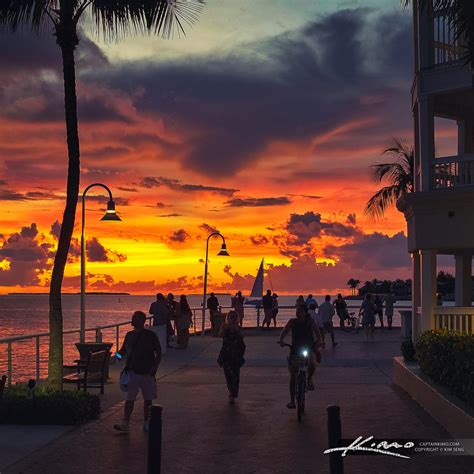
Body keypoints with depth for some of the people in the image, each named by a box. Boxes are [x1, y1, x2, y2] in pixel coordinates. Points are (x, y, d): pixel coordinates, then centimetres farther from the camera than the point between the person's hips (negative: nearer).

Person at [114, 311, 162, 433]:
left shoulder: (151, 335, -5)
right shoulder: (129, 335, 6)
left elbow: (158, 353, -2)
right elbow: (123, 350, 16)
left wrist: (155, 367, -12)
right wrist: (119, 355, -5)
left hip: (147, 372, -2)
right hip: (133, 371, 2)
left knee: (148, 399, 7)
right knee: (130, 399, 0)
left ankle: (146, 423, 19)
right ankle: (125, 423, 3)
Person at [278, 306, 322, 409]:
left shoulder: (310, 322, -5)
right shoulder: (292, 322, -1)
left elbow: (318, 333, -11)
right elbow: (284, 331, -8)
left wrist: (318, 341, -31)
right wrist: (281, 340, -27)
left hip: (309, 349, -1)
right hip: (295, 350, 2)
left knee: (313, 363, -35)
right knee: (293, 376, -1)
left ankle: (309, 379, 0)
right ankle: (292, 401, 11)